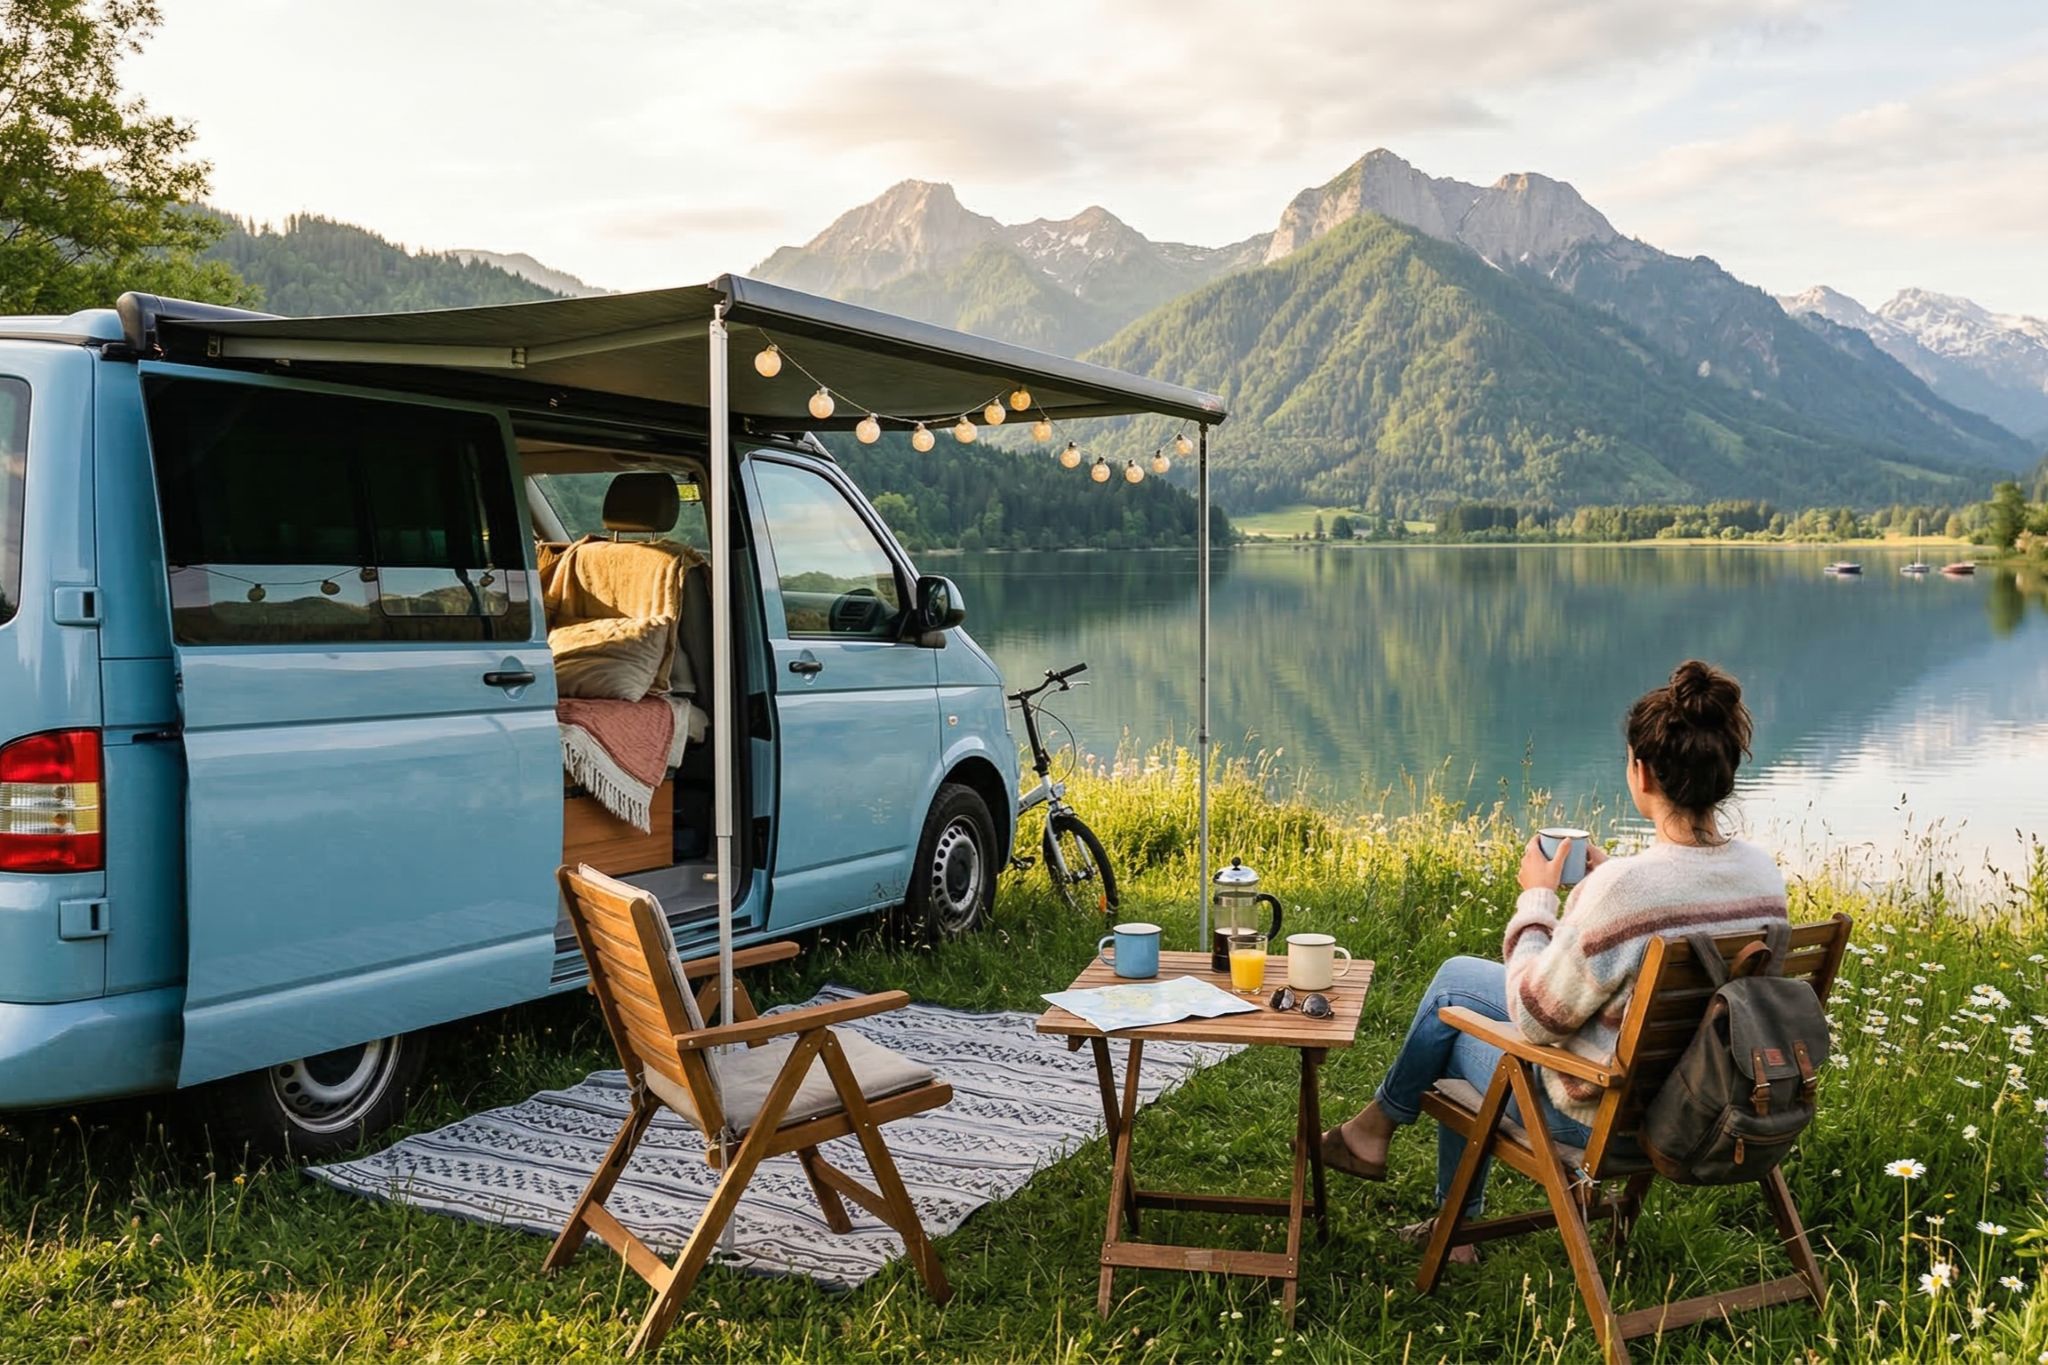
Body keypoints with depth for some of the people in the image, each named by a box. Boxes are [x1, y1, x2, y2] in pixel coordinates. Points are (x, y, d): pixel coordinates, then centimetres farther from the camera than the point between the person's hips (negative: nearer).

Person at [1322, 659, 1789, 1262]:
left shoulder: (1624, 887, -32)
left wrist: (1537, 898, -10)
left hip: (1603, 1117, -7)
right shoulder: (1765, 873, -8)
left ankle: (1377, 1125, 45)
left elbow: (1536, 1016, -22)